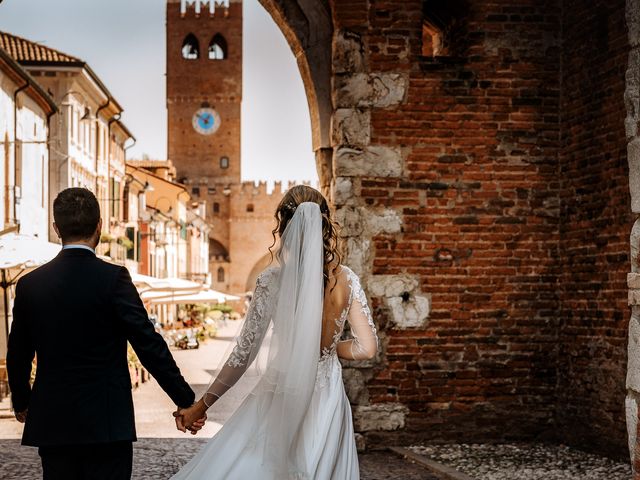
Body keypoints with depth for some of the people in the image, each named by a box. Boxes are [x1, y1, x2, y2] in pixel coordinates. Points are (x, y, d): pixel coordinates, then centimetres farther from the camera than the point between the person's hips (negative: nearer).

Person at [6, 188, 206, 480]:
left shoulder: (30, 284, 2)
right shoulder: (113, 278, -10)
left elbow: (18, 356, 11)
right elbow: (150, 346, -12)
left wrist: (21, 402, 29)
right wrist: (186, 401, -6)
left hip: (51, 423, 4)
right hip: (107, 423, -4)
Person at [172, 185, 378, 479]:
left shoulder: (272, 281, -13)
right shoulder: (347, 280, -5)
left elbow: (245, 353, -11)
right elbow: (366, 348, -3)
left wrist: (202, 405, -2)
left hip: (279, 406, -3)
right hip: (327, 403, 4)